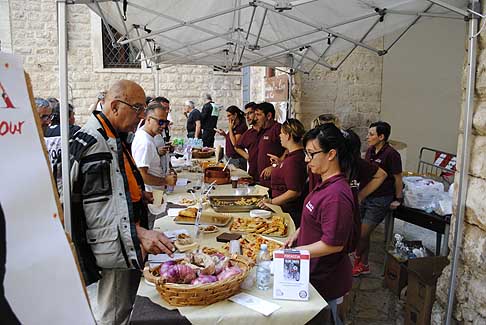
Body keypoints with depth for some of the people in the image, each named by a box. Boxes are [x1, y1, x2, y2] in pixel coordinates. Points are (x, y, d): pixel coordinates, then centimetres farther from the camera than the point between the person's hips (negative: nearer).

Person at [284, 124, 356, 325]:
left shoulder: (336, 195, -30)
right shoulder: (326, 184, 1)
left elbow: (334, 244, -27)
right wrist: (298, 233, 3)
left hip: (325, 281, -8)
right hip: (316, 272, 8)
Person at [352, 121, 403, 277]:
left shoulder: (391, 154, -17)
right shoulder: (370, 151, 6)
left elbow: (398, 178, -10)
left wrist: (398, 199, -5)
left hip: (380, 201, -7)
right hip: (365, 197, 7)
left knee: (362, 234, -3)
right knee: (363, 234, 12)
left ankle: (357, 256, 24)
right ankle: (363, 265, 28)